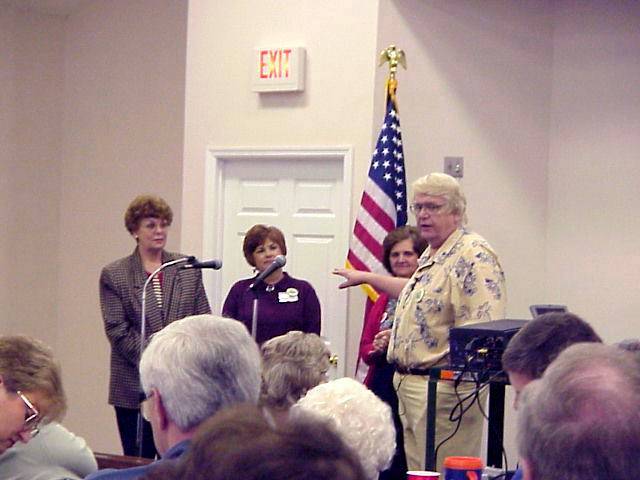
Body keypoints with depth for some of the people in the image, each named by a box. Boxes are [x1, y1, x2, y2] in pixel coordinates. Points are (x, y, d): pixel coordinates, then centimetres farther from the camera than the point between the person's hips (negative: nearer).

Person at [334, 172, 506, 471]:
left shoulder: (473, 256, -15)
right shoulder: (432, 256, 17)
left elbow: (483, 331, -24)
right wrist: (366, 277, 45)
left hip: (442, 390, -10)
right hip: (409, 384, 10)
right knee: (417, 471, 13)